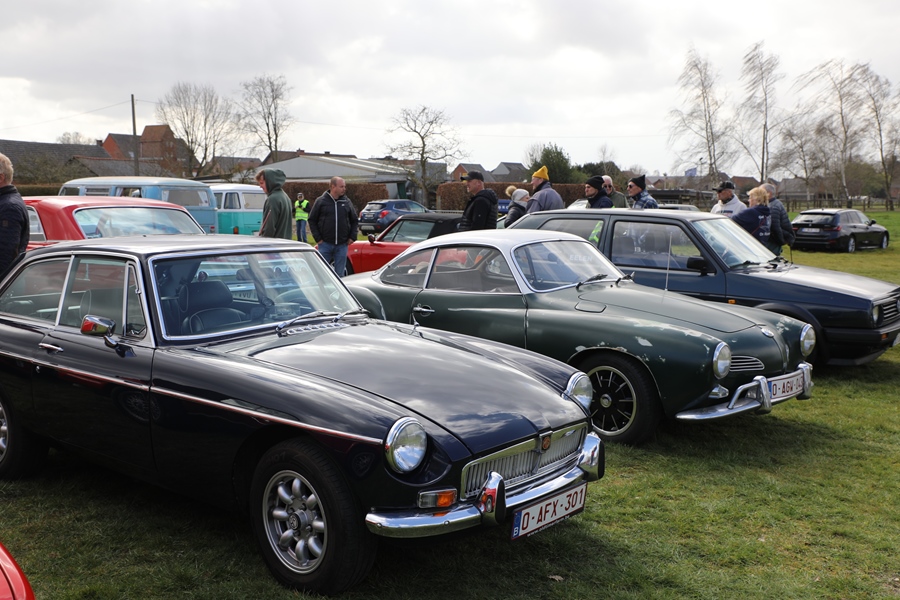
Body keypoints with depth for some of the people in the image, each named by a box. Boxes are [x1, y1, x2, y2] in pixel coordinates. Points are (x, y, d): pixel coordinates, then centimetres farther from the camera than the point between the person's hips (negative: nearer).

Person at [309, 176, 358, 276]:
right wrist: (318, 238, -4)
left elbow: (354, 220, 14)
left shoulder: (347, 202, 6)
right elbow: (312, 220, 2)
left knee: (340, 273, 6)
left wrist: (352, 237, 4)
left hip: (342, 245, 2)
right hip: (325, 244, -2)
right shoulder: (321, 201, -1)